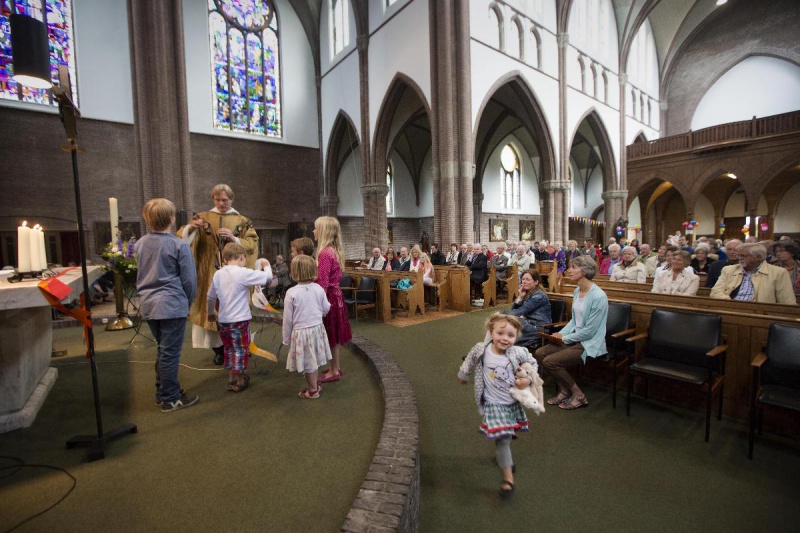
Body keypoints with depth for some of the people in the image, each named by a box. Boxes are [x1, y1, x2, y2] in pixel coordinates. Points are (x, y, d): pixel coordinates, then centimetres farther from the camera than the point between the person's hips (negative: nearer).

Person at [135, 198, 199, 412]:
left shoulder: (140, 244, 7)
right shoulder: (179, 245, -12)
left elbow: (140, 275, 17)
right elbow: (189, 278, -9)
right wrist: (188, 301, 4)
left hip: (148, 304, 7)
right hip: (172, 305, -7)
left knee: (163, 350, 20)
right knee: (170, 353, 2)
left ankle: (163, 392, 32)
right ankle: (170, 399, 13)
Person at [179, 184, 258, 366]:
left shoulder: (242, 221, 7)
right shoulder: (203, 217, 7)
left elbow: (252, 244, -2)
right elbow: (182, 237, -2)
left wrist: (233, 238, -16)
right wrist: (191, 228, -22)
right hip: (210, 274, 1)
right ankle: (218, 349, 14)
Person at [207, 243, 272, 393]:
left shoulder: (218, 274, 5)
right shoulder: (243, 273, -15)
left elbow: (210, 296, 16)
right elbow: (267, 277, -16)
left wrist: (210, 313, 33)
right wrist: (266, 265, 5)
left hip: (222, 320, 6)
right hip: (239, 320, -6)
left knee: (229, 349, 20)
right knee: (241, 350, 8)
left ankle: (231, 379, 31)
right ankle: (239, 382, 18)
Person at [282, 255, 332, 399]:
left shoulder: (292, 293, -17)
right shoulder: (319, 289, -6)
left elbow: (288, 319, -10)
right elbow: (326, 308, 6)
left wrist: (286, 338, 3)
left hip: (301, 331, -4)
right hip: (317, 328, 4)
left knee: (308, 362, 11)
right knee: (312, 360, 21)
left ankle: (312, 391, 28)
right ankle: (314, 385, 37)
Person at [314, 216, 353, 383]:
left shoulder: (325, 253, -20)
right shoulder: (334, 250, 9)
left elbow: (323, 282, -22)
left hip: (328, 296, -9)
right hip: (335, 295, 9)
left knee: (330, 335, 4)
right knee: (333, 334, 18)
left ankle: (334, 371, 17)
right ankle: (335, 367, 32)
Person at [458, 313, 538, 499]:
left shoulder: (519, 353, -19)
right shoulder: (481, 350, -19)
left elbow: (533, 364, 2)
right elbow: (469, 363, 2)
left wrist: (528, 379, -13)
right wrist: (463, 376, 18)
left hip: (514, 402, 3)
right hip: (494, 405, -3)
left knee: (507, 435, 23)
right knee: (502, 438, -8)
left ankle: (503, 456, 55)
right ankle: (508, 477, 8)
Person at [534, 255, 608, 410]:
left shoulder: (598, 296, -21)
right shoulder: (577, 291, 6)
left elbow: (590, 330, -21)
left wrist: (564, 338, -11)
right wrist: (561, 334, 0)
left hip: (590, 343, -9)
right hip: (575, 338, 9)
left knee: (549, 361, -18)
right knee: (539, 353, -3)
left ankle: (579, 395, 3)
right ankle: (564, 389, 12)